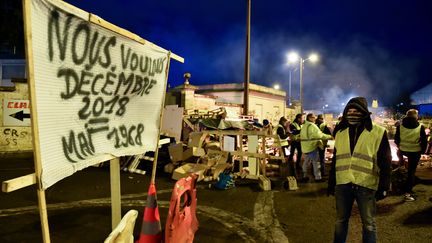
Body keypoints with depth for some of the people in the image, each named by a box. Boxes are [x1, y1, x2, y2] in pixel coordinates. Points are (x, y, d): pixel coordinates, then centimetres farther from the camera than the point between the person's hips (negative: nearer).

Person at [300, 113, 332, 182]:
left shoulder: (304, 126, 11)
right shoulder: (312, 126, -16)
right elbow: (319, 135, -20)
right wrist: (329, 136, -11)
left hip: (305, 147, 9)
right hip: (311, 147, -8)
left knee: (306, 162, 17)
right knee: (316, 162, 0)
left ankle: (305, 176, 23)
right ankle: (318, 177, 4)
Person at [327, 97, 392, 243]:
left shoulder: (378, 133, -4)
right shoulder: (340, 133, 8)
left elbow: (385, 163, -2)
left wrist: (383, 187, -6)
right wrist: (331, 183, 11)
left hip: (366, 185, -3)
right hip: (342, 184, 3)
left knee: (369, 223, 12)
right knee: (341, 220, 16)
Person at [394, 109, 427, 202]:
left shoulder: (400, 126, -10)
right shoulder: (420, 127, -15)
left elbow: (396, 139, 0)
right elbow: (424, 141, -8)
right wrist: (422, 150, 9)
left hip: (403, 150, 2)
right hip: (415, 151, -2)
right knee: (411, 171, 5)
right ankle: (408, 192, 7)